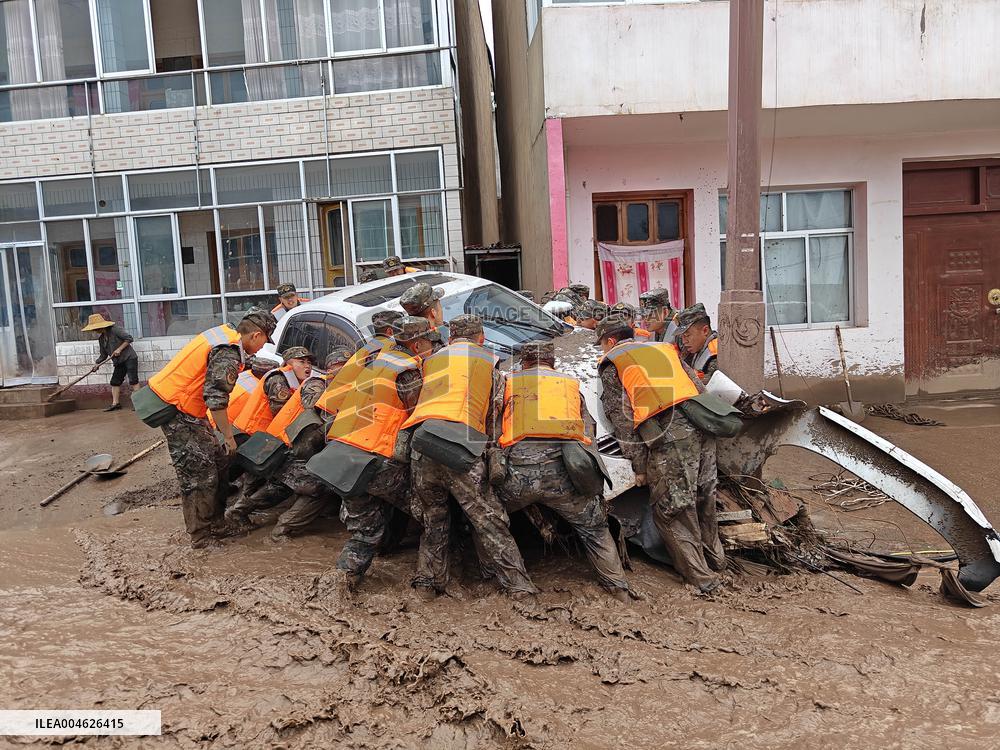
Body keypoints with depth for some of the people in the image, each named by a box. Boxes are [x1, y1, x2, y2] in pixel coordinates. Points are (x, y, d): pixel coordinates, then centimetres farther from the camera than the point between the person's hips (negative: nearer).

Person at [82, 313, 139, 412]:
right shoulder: (101, 338, 11)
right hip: (119, 362, 8)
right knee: (115, 382, 6)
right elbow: (103, 355, 16)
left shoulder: (115, 329, -12)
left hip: (129, 358, -8)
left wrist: (119, 349, -17)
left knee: (133, 380, -12)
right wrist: (96, 364, 2)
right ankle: (115, 403, 10)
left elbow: (129, 338, -13)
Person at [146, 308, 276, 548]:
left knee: (218, 459, 15)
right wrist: (228, 436, -18)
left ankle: (217, 517, 27)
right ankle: (201, 537, 6)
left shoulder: (223, 332, 5)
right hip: (178, 413, -10)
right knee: (199, 475, -4)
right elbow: (216, 398, -27)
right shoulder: (228, 353, -23)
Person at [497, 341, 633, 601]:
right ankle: (620, 591, 21)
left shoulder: (510, 383, 20)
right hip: (564, 467, 2)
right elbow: (589, 429, 25)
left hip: (519, 467, -1)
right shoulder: (571, 384, 26)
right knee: (595, 530, 20)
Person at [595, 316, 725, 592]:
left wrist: (639, 466, 4)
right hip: (700, 426, 6)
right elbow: (700, 390, 21)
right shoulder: (664, 349, 29)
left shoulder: (610, 365, 14)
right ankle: (714, 557, 37)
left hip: (667, 437, -6)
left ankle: (702, 577, 9)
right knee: (703, 499, 22)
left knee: (671, 511, 6)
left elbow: (622, 417, 4)